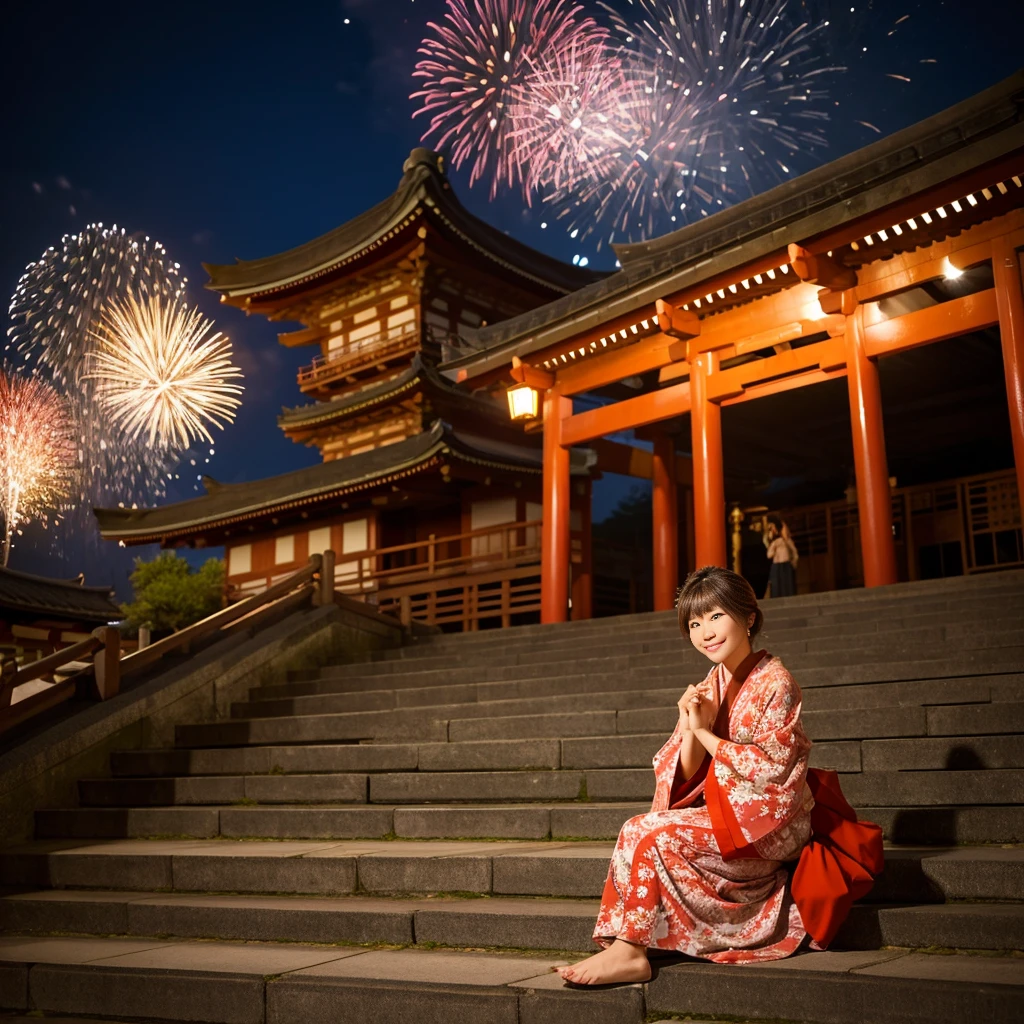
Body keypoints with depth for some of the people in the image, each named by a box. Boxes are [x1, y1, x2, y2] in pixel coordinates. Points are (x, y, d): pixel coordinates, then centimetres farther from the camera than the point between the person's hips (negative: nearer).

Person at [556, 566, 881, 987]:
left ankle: (629, 950, -12)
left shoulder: (775, 682, -13)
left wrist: (705, 732, -16)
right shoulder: (710, 687, 8)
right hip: (725, 812, 8)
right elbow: (686, 777, 4)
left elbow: (770, 769, -20)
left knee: (652, 835, -21)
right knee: (637, 828, -12)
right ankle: (623, 946, -13)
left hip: (769, 822, -8)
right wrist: (690, 727, -16)